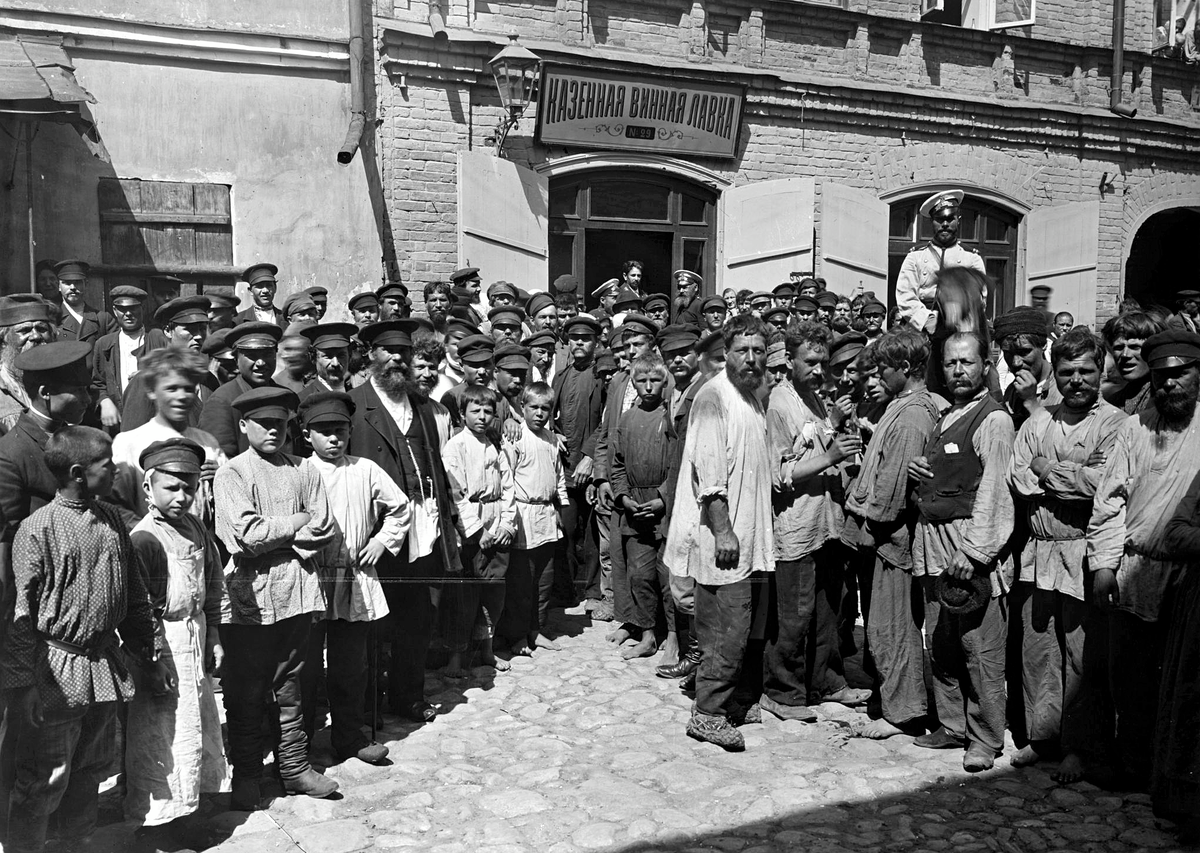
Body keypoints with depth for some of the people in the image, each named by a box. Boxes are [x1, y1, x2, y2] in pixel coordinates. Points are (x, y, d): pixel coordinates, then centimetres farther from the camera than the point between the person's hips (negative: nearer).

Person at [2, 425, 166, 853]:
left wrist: (149, 658, 14)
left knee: (91, 769, 18)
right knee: (45, 778, 5)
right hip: (56, 672, -6)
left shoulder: (112, 520, 6)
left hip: (106, 666, 6)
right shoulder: (37, 529, -13)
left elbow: (134, 596, 13)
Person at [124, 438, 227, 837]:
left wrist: (213, 636, 12)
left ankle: (181, 808, 34)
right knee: (160, 734, 1)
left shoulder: (195, 528, 5)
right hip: (162, 643, -8)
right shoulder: (143, 538, -18)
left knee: (199, 726, 18)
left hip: (196, 636, 8)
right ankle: (156, 825, 16)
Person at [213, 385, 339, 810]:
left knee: (289, 686, 13)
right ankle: (246, 775, 20)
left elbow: (325, 529, 0)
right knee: (246, 692, 6)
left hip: (297, 591, 3)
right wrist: (299, 522, -4)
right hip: (249, 595, -3)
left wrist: (276, 538, -9)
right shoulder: (231, 473, -1)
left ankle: (294, 767, 23)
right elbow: (249, 532, -13)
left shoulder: (304, 471, 9)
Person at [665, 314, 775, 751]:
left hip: (748, 536, 9)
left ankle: (729, 702, 25)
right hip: (722, 534, -9)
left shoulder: (752, 398, 16)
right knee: (729, 625, -7)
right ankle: (707, 713, 3)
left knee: (740, 622, 13)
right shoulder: (714, 396, -12)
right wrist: (723, 530, -22)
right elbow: (708, 469, -19)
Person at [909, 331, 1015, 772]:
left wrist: (973, 550, -21)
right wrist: (916, 470, 6)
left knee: (981, 648, -2)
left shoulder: (994, 419, -8)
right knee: (940, 644, 13)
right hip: (934, 539, 8)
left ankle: (986, 739, 10)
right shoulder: (944, 417, 18)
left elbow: (993, 488, -15)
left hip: (973, 542, -8)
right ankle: (952, 726, 25)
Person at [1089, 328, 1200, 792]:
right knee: (1129, 679, 9)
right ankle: (1132, 768, 24)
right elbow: (1110, 497, 6)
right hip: (1134, 576, 2)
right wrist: (1103, 562, -1)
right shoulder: (1134, 428, 7)